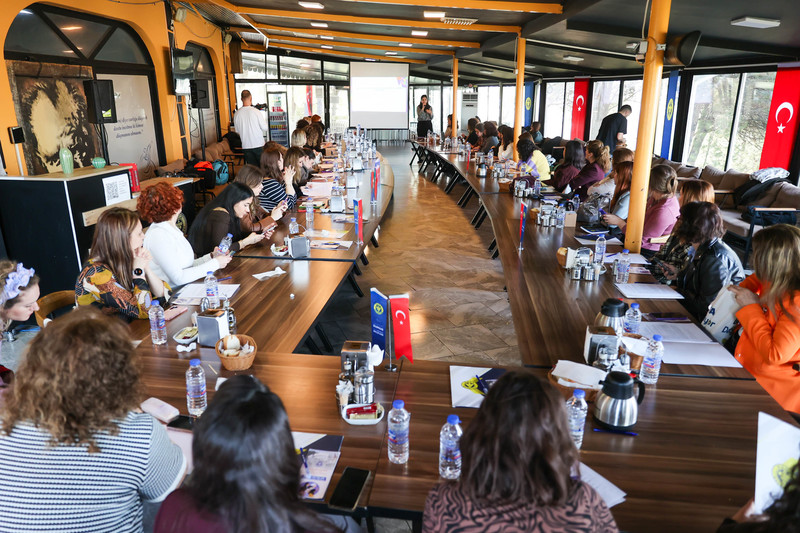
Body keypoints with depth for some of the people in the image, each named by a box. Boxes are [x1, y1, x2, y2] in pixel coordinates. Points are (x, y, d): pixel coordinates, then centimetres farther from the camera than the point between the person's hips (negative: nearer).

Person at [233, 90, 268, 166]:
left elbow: (237, 131, 9)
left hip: (245, 146, 3)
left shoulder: (236, 114, -2)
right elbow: (265, 128, -6)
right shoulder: (256, 112, -13)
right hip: (258, 144, -3)